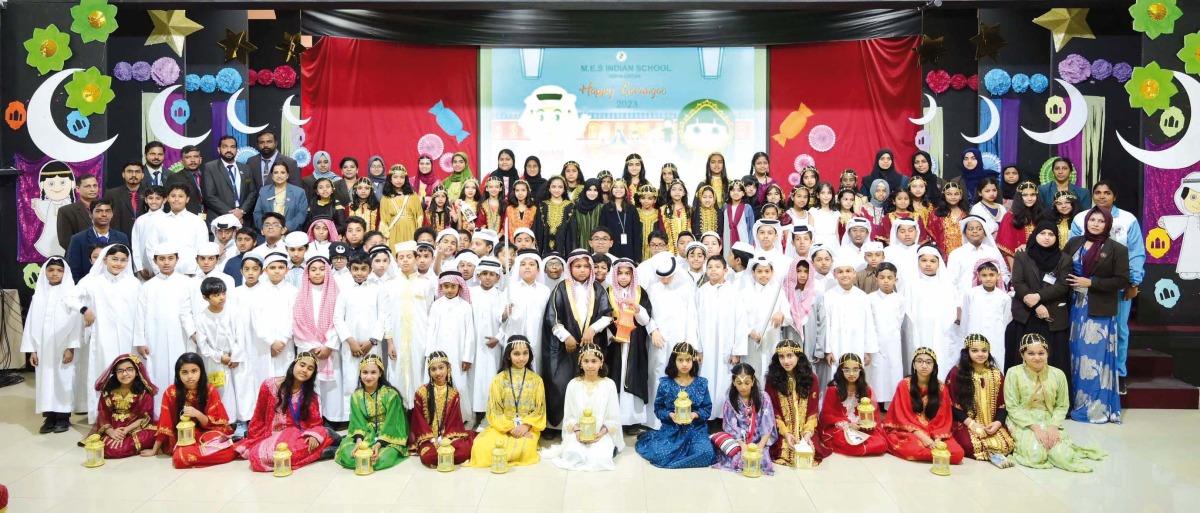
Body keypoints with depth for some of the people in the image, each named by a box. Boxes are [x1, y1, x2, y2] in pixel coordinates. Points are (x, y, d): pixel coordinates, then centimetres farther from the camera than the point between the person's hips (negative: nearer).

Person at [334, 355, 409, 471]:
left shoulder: (391, 394, -10)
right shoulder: (356, 396, 3)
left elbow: (391, 424, -13)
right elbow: (358, 422, -3)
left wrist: (378, 445, -25)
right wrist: (359, 441, -23)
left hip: (388, 437, -3)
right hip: (365, 435, 3)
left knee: (381, 458, -34)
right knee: (347, 454, -27)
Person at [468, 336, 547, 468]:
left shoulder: (536, 380, 5)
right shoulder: (499, 379, 2)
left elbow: (540, 409, 3)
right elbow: (494, 410, -1)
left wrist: (526, 425, -15)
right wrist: (510, 428, -14)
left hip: (528, 427, 0)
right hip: (502, 426, 0)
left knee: (523, 449, -33)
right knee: (481, 447, -29)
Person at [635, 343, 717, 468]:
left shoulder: (701, 383, 1)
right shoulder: (665, 383, -1)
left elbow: (707, 409, 3)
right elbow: (658, 409, 3)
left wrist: (694, 414, -17)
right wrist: (670, 415, -17)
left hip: (695, 429, 1)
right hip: (671, 429, -1)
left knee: (705, 453, -28)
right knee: (660, 455, -25)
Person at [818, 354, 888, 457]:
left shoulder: (867, 390, 5)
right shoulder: (833, 390, -6)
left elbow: (874, 412, 10)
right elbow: (826, 415, -5)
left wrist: (870, 423, -13)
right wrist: (848, 424, -16)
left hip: (863, 428, 4)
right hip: (838, 428, -4)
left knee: (881, 444, -24)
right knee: (851, 443, -37)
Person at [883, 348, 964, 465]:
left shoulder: (941, 388, 4)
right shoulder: (904, 385, -4)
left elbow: (944, 418, 2)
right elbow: (902, 417, -7)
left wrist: (937, 439, -17)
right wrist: (922, 436, -20)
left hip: (934, 434, 3)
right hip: (909, 433, -3)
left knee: (957, 453, -25)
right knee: (913, 448, -38)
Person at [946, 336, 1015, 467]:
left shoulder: (997, 374, 9)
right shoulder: (956, 373, -3)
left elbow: (1003, 404, 8)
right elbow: (952, 405, -6)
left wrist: (998, 422, -11)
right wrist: (972, 423, -16)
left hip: (992, 425, 4)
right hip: (965, 424, -4)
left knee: (1006, 444, -24)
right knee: (971, 445, -33)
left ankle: (988, 452, 1)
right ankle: (992, 453, -8)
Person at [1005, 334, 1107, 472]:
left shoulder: (1058, 374, -2)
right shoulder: (1014, 373, -12)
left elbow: (1062, 406, 4)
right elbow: (1012, 407, -10)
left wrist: (1053, 426, -14)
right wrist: (1035, 427, -19)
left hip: (1049, 422, 3)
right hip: (1023, 423, -3)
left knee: (1063, 456, -21)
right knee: (1036, 455, -29)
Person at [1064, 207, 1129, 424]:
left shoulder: (1117, 249, -4)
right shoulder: (1075, 243, 8)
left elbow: (1123, 281, -9)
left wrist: (1091, 282, -14)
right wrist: (1071, 283, -4)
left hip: (1100, 311, -4)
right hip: (1077, 308, 4)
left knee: (1096, 358, -2)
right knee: (1078, 356, 8)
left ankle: (1097, 407, 8)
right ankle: (1077, 403, 17)